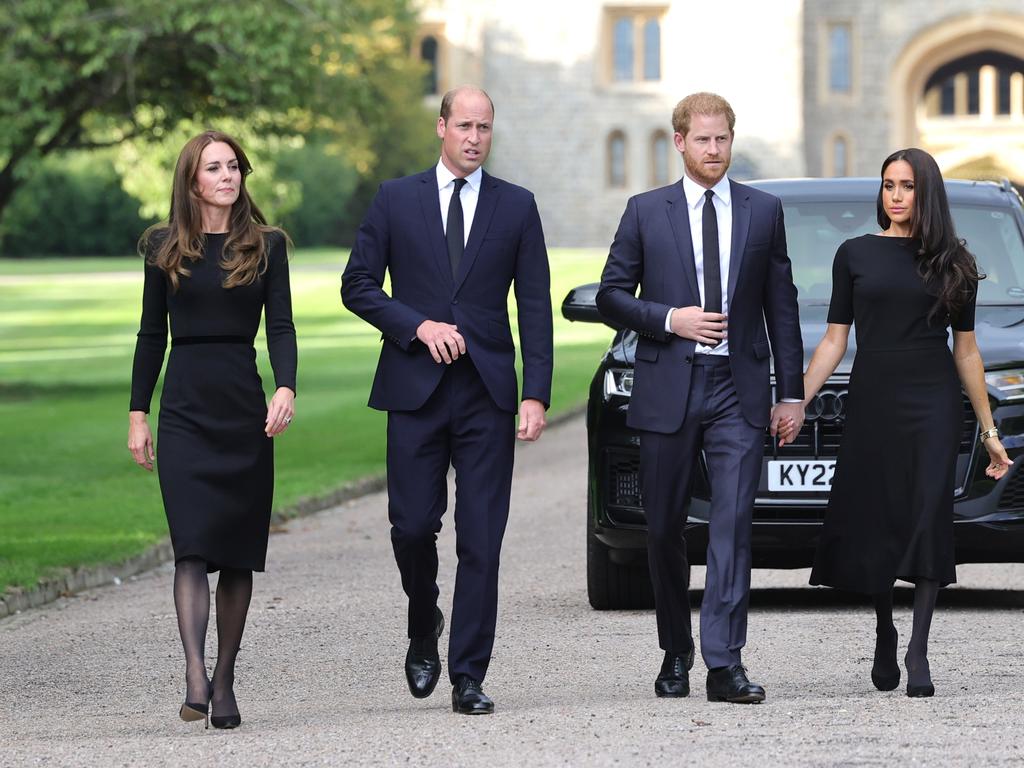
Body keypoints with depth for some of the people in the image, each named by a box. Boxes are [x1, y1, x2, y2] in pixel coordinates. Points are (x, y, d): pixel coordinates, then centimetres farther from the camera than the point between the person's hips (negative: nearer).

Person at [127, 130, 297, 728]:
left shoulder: (266, 246, 6)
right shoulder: (165, 247, 7)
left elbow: (281, 325, 0)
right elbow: (152, 334, 10)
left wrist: (287, 389, -17)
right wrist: (138, 414, 6)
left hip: (245, 408, 1)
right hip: (186, 409, -1)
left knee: (239, 553, 3)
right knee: (193, 547, -14)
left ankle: (225, 682, 12)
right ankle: (196, 679, -23)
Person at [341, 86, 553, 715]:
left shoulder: (517, 207, 8)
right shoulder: (396, 201, 7)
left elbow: (535, 307, 5)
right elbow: (358, 285, 5)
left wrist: (537, 395, -3)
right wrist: (419, 326, -10)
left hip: (487, 392, 0)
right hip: (415, 388, 0)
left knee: (482, 540, -3)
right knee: (413, 526, -3)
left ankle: (469, 679, 1)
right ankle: (425, 628, 26)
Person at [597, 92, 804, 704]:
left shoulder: (764, 211, 8)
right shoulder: (647, 212, 6)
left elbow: (781, 305, 10)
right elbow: (611, 294, 7)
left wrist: (792, 392, 6)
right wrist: (670, 319, -10)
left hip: (739, 390, -1)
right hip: (668, 389, 1)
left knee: (734, 522, -12)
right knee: (665, 529, 6)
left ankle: (725, 663, -15)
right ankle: (676, 654, 23)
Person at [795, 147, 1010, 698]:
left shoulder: (953, 262, 7)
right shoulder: (856, 255, 6)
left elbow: (966, 350, 10)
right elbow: (834, 340, 7)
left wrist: (989, 430, 10)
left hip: (934, 404, -1)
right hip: (873, 404, 1)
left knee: (928, 519, -10)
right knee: (873, 524, 2)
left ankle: (918, 650, -9)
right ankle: (884, 634, 23)